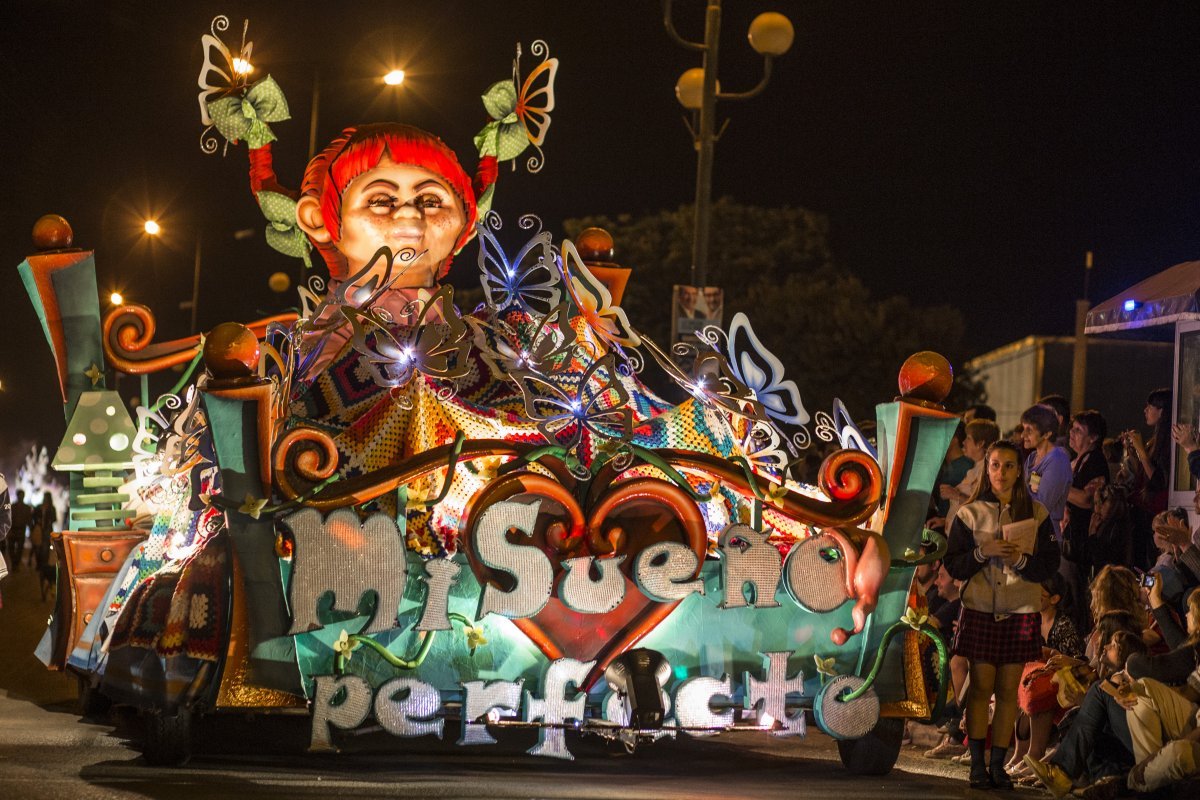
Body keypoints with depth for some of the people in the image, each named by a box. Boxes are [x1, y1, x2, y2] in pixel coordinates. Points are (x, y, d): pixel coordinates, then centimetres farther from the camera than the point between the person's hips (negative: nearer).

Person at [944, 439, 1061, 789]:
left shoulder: (1036, 513, 5)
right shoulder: (969, 514, 3)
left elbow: (1050, 565, 2)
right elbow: (953, 565, 1)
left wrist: (1021, 560, -16)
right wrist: (983, 552, -16)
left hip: (1022, 612, 1)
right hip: (980, 609, -1)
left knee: (1008, 690, 2)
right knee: (981, 687, -2)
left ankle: (998, 764, 7)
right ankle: (977, 764, 3)